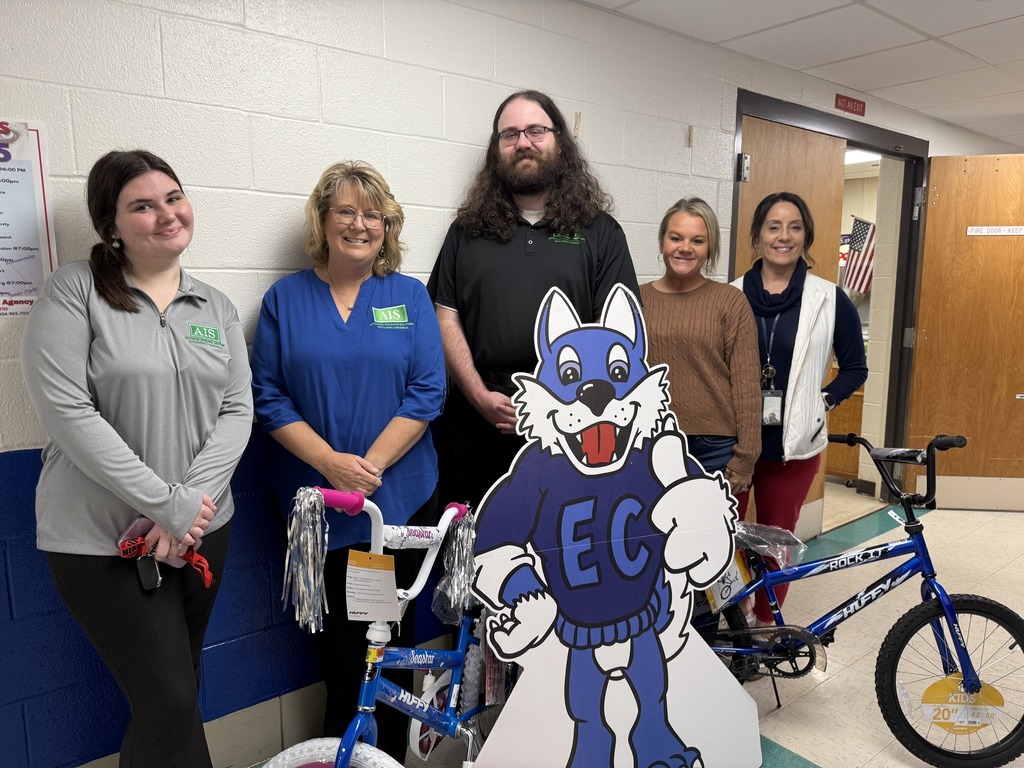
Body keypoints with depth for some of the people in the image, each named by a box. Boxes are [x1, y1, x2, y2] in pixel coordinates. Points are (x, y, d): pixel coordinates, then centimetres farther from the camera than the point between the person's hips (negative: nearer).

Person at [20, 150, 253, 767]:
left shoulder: (216, 307, 7)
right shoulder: (76, 290, -6)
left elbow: (237, 411, 0)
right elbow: (66, 410, -16)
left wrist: (193, 500, -14)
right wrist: (166, 504, -18)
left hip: (202, 529, 5)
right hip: (102, 540, -4)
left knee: (173, 693, 17)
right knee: (171, 702, 0)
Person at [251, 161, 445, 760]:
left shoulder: (410, 296, 1)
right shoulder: (285, 298, 2)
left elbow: (428, 391, -6)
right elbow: (268, 396, -3)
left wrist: (371, 465, -16)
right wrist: (331, 462, -16)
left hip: (400, 495, 0)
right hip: (316, 500, 1)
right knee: (335, 623, 13)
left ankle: (393, 746, 34)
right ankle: (339, 743, 37)